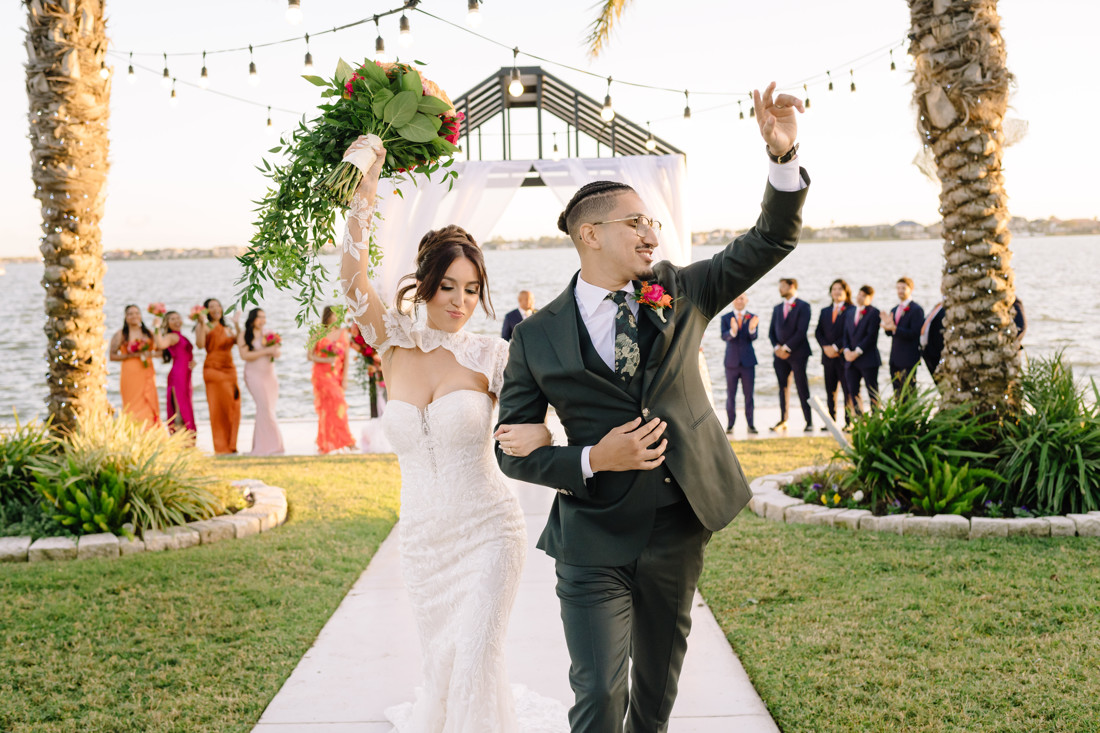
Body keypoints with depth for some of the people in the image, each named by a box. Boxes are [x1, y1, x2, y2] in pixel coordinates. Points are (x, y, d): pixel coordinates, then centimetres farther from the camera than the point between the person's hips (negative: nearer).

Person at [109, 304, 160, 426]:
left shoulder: (149, 333, 13)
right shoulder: (120, 334, 3)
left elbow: (160, 350, 15)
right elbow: (113, 356, -4)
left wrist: (150, 354, -5)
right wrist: (132, 355, -12)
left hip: (147, 374, 3)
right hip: (130, 374, -3)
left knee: (149, 405, -2)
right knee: (133, 406, -6)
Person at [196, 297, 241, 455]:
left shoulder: (227, 329, 19)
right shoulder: (204, 327, 1)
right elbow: (200, 344, -16)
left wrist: (237, 325, -3)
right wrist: (201, 324, -17)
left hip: (230, 370, 6)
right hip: (214, 370, -5)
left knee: (232, 409, 3)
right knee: (219, 408, -6)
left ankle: (230, 446, 11)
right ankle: (221, 447, -3)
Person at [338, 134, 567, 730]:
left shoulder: (491, 357, -7)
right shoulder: (395, 344, -2)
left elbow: (530, 427, -12)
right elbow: (351, 278, -16)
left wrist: (539, 435, -37)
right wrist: (365, 189, -27)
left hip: (488, 530, -3)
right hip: (421, 538, 3)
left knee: (475, 661, -10)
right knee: (440, 657, 16)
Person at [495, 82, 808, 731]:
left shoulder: (680, 293, 4)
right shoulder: (538, 337, -4)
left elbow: (772, 240, -1)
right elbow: (514, 450, -1)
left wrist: (783, 153, -17)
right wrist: (593, 460, -18)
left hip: (679, 528, 3)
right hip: (594, 538, -3)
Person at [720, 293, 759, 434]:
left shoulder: (753, 318, 4)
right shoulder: (726, 318, 3)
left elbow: (754, 337, -11)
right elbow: (724, 336, -12)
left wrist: (752, 329, -34)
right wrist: (732, 331, -34)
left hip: (748, 361, 0)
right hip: (731, 361, 0)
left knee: (749, 394, 2)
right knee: (730, 394, 3)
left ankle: (750, 424, 7)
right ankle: (730, 424, 8)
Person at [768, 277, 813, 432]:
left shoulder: (803, 306, -3)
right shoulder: (777, 308, 17)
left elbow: (802, 330, -11)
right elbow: (771, 331, 14)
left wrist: (787, 348, -13)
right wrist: (777, 347, -4)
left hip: (797, 353, -5)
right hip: (780, 354, 5)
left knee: (802, 388, -4)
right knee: (783, 388, 5)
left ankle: (809, 422, -1)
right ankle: (783, 421, 8)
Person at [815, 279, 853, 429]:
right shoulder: (825, 311, 17)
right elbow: (818, 332, 12)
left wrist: (836, 347, -13)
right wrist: (825, 347, -5)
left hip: (844, 355, -5)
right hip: (828, 355, 5)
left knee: (847, 390, -3)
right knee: (830, 390, 6)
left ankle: (849, 421, -1)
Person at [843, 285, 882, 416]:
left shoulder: (873, 312, -7)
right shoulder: (850, 312, 16)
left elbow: (871, 335, -14)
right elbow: (846, 334, 14)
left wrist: (857, 352, -15)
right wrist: (846, 350, -3)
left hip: (868, 359, -7)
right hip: (852, 360, 7)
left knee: (873, 393, -1)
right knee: (852, 392, 5)